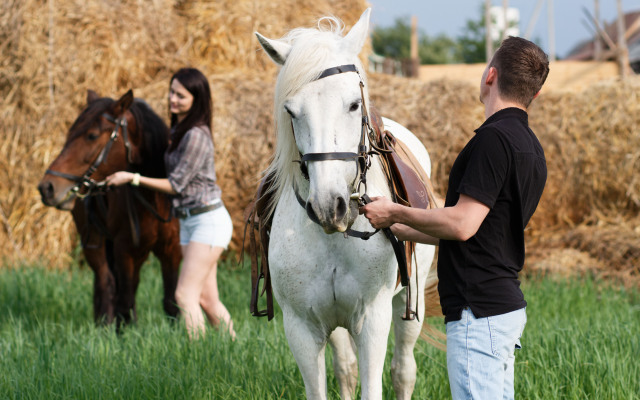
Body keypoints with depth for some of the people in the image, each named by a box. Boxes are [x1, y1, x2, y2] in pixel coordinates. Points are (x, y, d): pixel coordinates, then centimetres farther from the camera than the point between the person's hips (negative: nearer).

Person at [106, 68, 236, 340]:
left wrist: (133, 178, -14)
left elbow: (177, 184, -16)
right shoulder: (179, 130, 11)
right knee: (207, 299, 9)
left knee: (185, 295, -14)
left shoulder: (196, 136, -18)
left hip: (209, 220, -10)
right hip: (188, 222, 10)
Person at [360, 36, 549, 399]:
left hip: (479, 313, -10)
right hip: (507, 305, 10)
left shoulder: (494, 138, -16)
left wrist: (395, 212, -8)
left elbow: (462, 225, -22)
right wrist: (396, 228, 26)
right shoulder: (530, 146, 15)